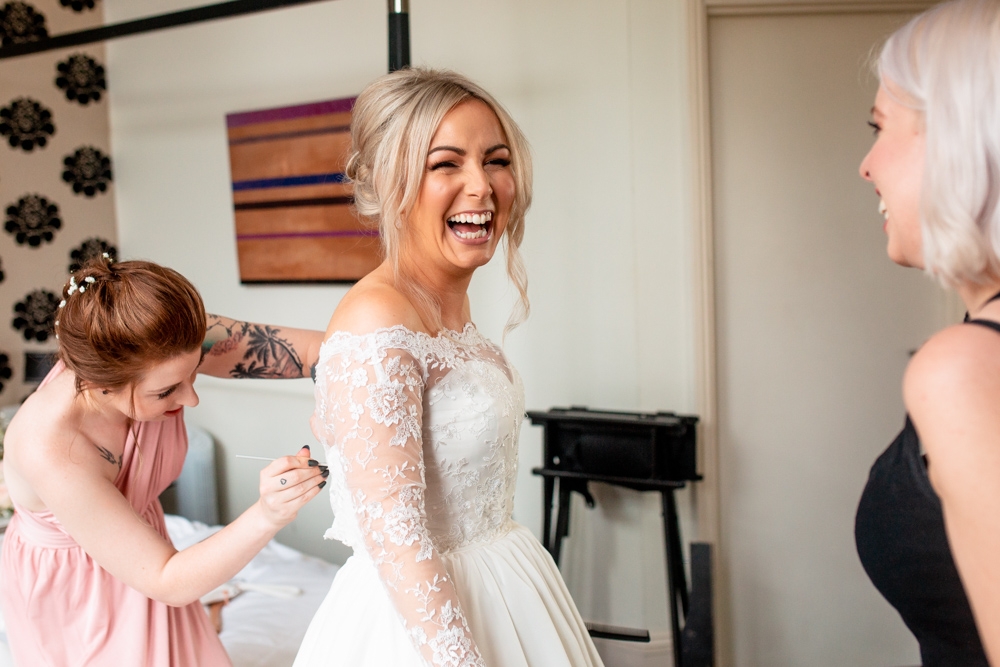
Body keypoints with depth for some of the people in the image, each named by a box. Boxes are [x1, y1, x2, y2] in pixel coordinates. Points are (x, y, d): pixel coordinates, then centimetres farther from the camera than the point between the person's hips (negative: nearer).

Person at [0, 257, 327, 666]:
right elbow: (168, 582, -32)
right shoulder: (48, 451, -39)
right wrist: (266, 517, -45)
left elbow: (309, 350, -23)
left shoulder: (170, 345, -28)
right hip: (70, 596, -5)